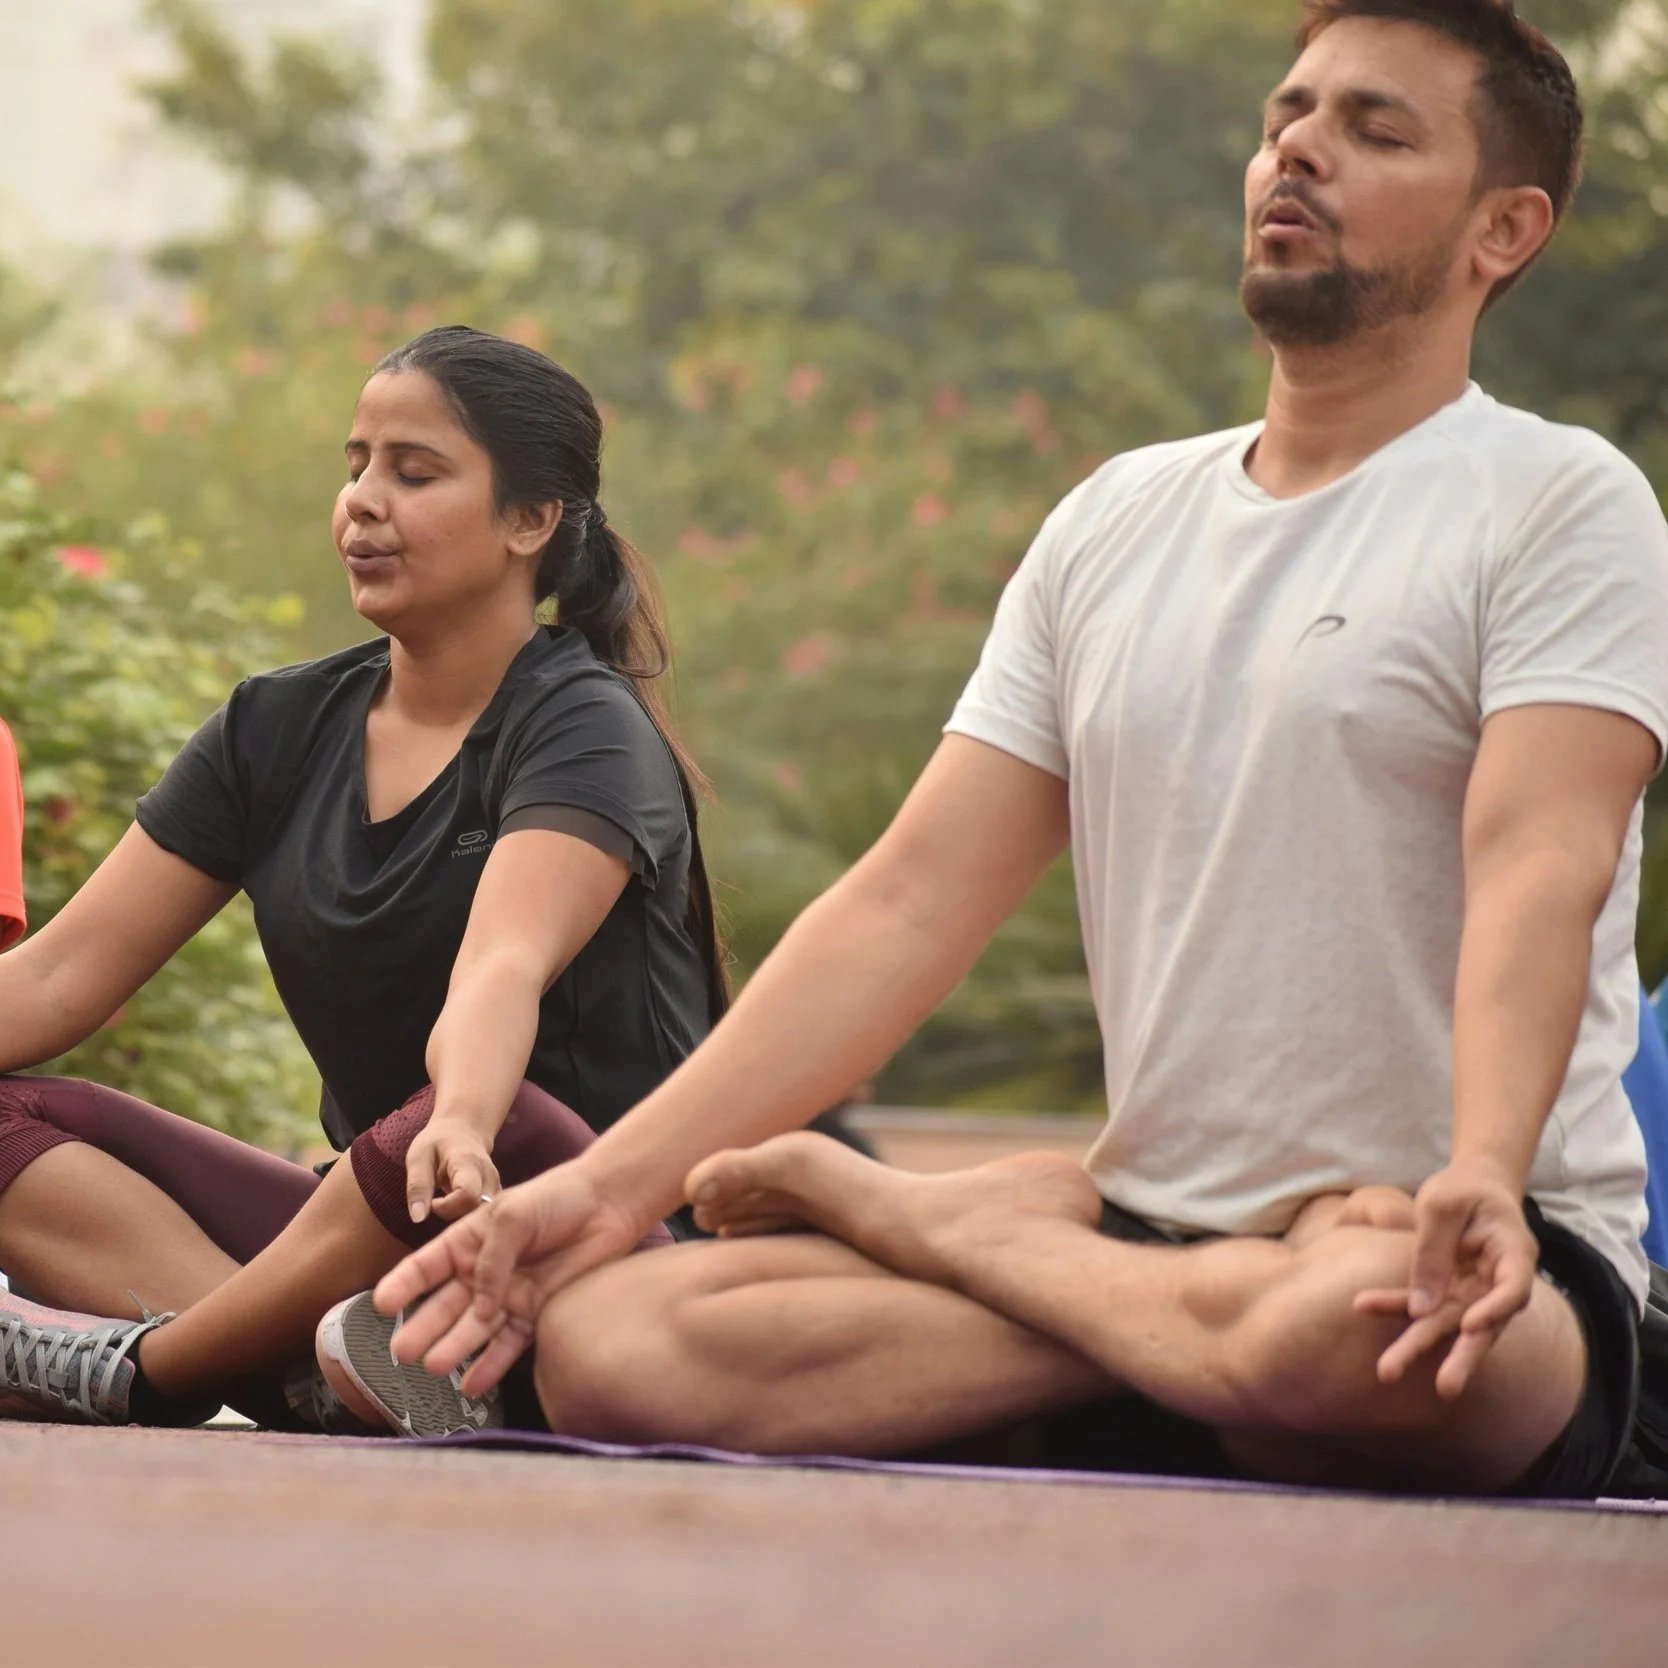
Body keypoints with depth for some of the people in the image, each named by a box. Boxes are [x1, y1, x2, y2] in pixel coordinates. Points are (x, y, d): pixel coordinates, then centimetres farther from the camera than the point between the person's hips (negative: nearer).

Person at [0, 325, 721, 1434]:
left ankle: (141, 1365, -19)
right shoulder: (281, 729, 11)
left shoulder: (588, 731, -8)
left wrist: (460, 1129, -50)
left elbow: (503, 970, -29)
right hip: (369, 1239, 6)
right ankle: (335, 1378, -37)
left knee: (500, 1138, -40)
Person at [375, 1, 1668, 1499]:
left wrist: (1478, 1178, -38)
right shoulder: (1116, 519, 17)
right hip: (1157, 1229, 3)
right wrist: (610, 1184, 0)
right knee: (608, 1335, -17)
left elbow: (1538, 866, -18)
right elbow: (909, 905, 12)